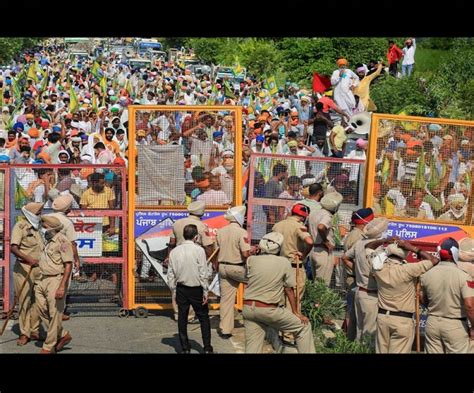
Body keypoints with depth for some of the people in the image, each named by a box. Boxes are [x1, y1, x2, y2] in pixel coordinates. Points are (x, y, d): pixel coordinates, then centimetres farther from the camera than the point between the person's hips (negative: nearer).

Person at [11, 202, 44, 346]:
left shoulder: (36, 228, 17)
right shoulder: (20, 226, -8)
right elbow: (14, 248, -20)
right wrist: (28, 259, -32)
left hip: (38, 268, 7)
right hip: (23, 269, -7)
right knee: (24, 301, -2)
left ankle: (34, 331, 17)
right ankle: (24, 334, 4)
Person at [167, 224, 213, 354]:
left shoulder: (174, 251, 0)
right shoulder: (199, 250, -12)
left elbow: (171, 273, 3)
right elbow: (203, 273, -12)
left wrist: (173, 290, 13)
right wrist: (205, 292, -5)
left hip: (181, 289, 3)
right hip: (196, 289, -3)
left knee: (182, 319, 11)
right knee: (203, 318, 7)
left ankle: (185, 348, 14)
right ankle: (207, 348, 7)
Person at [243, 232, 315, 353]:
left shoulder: (251, 260, -2)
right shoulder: (284, 263, -6)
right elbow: (289, 290, 1)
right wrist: (296, 312, 10)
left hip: (248, 307, 4)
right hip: (268, 310, -4)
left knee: (252, 348, 6)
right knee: (304, 326, 12)